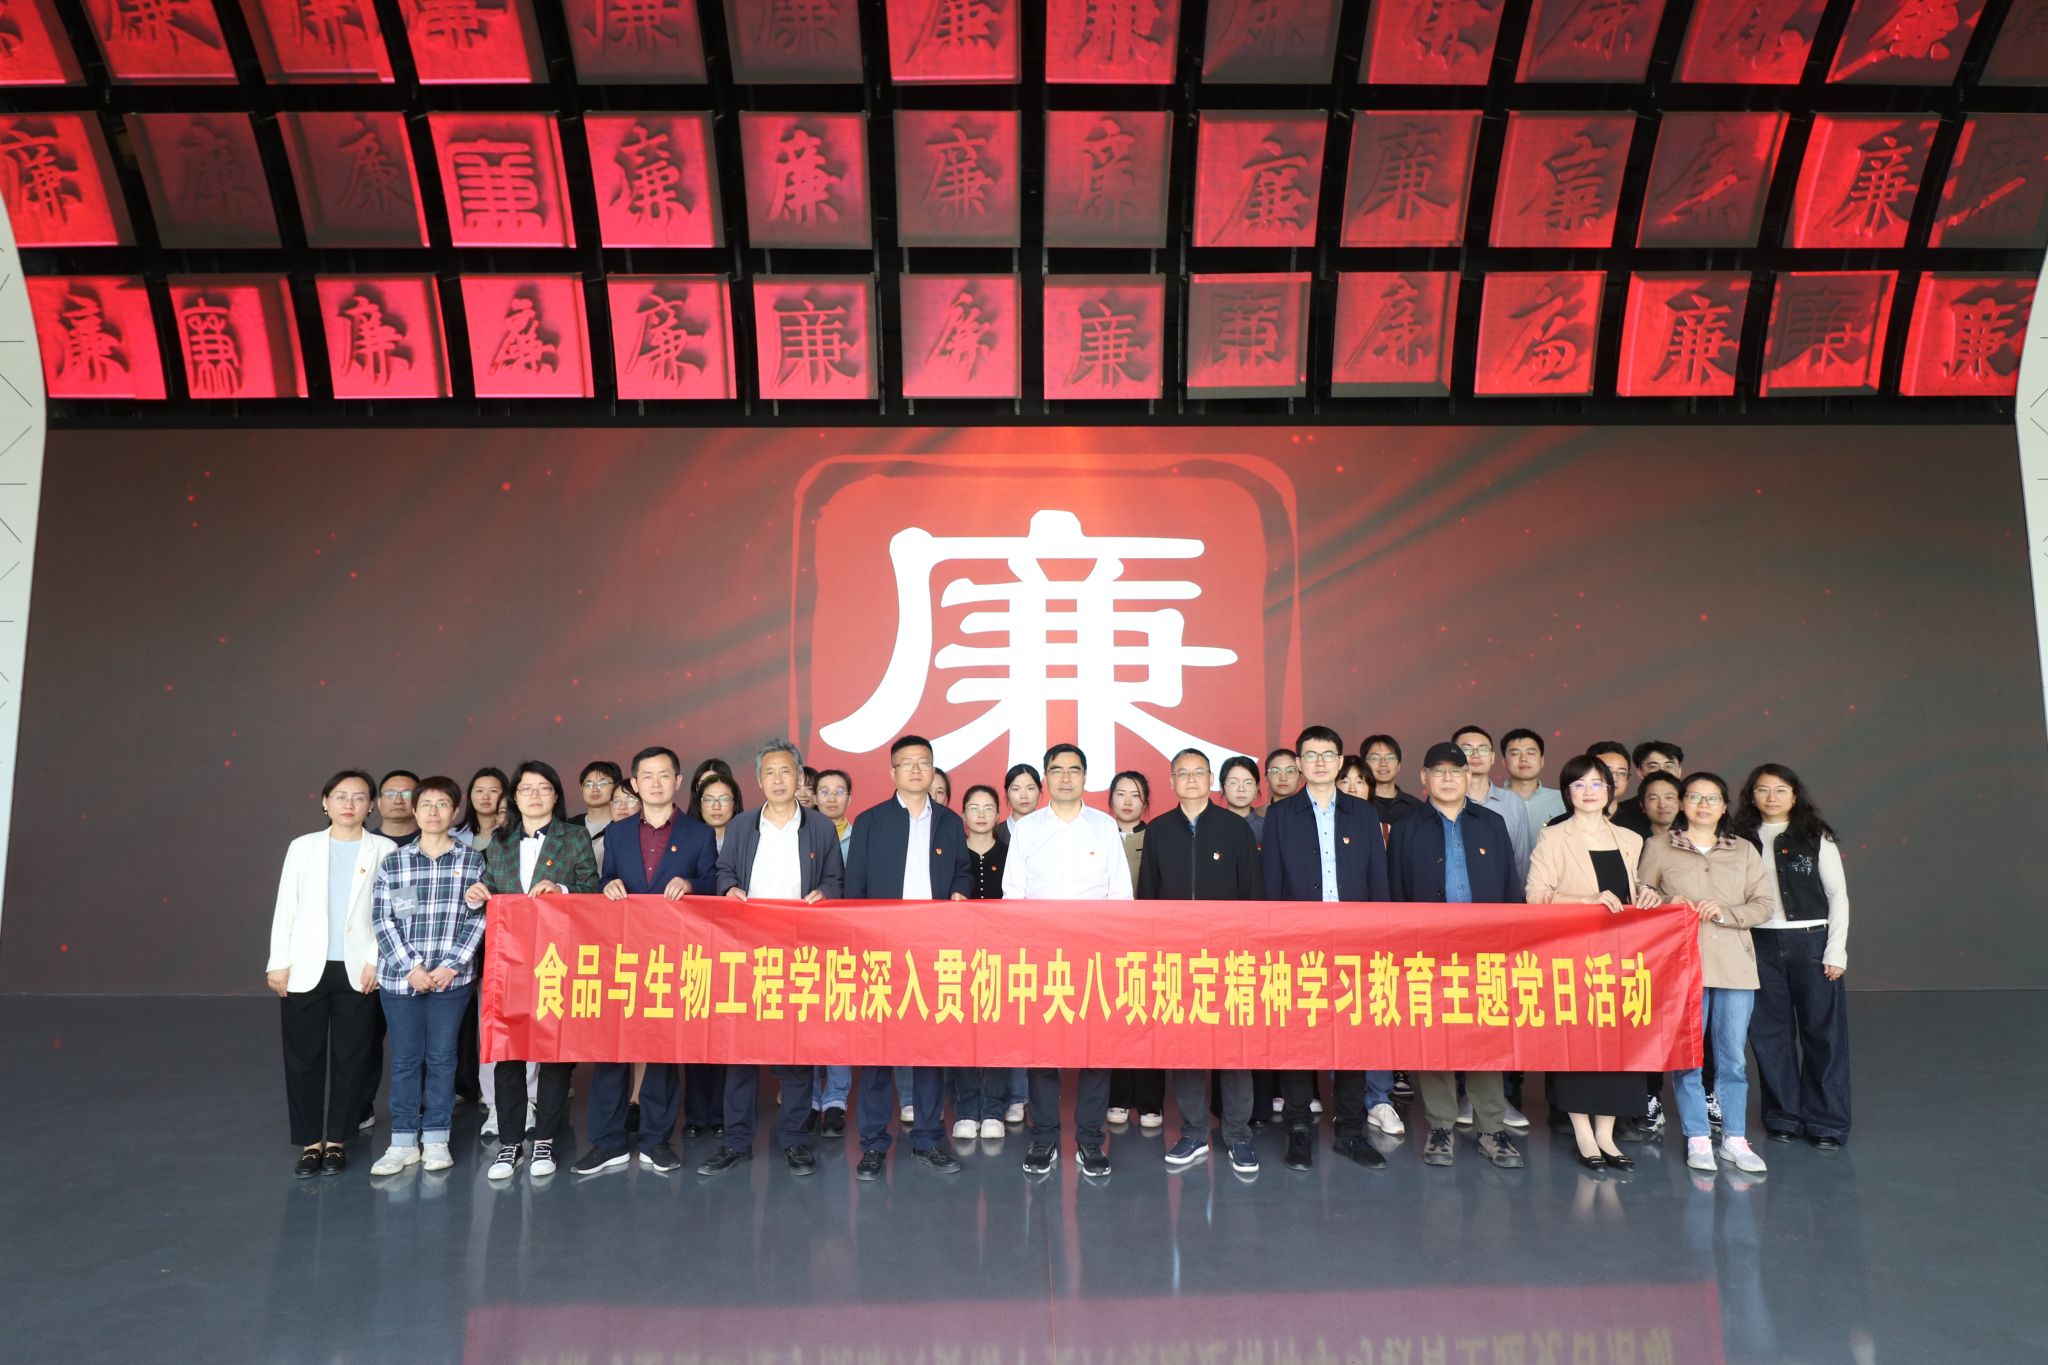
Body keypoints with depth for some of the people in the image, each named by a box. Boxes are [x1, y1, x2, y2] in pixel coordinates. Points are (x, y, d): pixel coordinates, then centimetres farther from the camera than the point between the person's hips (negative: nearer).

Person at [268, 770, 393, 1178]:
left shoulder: (384, 850, 2)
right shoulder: (303, 847, 7)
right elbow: (285, 908, 6)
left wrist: (376, 961, -7)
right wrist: (278, 963, 0)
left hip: (358, 971, -1)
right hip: (305, 969, 1)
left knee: (351, 1059, 4)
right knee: (303, 1059, 4)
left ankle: (337, 1141, 17)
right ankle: (310, 1144, 16)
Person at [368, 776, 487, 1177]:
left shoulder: (472, 861, 2)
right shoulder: (393, 862, 4)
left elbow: (478, 917, -2)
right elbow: (382, 920, -1)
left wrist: (451, 965, -10)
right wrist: (411, 967, -10)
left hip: (452, 976, -1)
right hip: (399, 977, 1)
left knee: (442, 1057, 7)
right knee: (405, 1058, 7)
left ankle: (436, 1139, 17)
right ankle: (403, 1142, 17)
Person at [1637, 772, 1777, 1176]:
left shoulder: (1744, 852, 12)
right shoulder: (1659, 850, 6)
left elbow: (1765, 904, 6)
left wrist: (1725, 914, -10)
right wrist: (1669, 906, -10)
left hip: (1735, 964, 2)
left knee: (1733, 1057, 5)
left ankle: (1735, 1139, 17)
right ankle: (1698, 1139, 10)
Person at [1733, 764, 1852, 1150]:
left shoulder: (1816, 838, 2)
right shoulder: (1741, 841, 6)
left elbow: (1838, 894, 2)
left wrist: (1836, 950, -5)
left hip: (1812, 941, -2)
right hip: (1760, 944, 2)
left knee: (1822, 1032, 2)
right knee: (1769, 1033, 6)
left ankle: (1826, 1123, 13)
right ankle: (1783, 1118, 19)